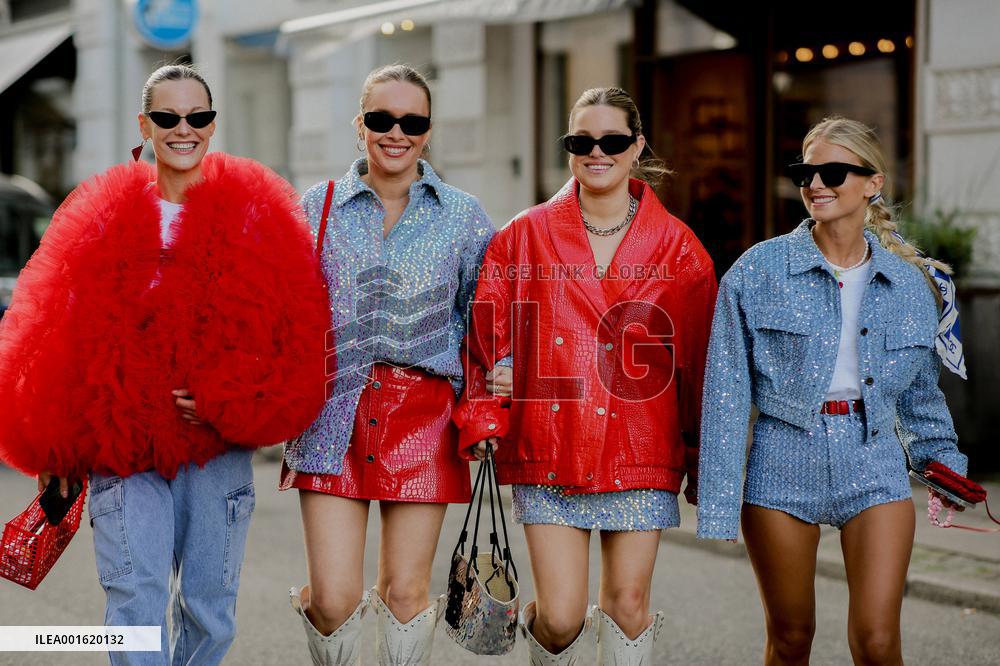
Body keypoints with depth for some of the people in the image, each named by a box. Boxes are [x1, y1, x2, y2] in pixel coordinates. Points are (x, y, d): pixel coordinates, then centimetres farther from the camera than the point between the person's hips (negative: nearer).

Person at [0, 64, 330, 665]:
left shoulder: (257, 212, 5)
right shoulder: (105, 217, 8)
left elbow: (297, 324, -1)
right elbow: (55, 329, 6)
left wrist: (234, 400, -12)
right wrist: (54, 441, -1)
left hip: (219, 445, 0)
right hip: (122, 444, 0)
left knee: (210, 607, 7)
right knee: (136, 597, -10)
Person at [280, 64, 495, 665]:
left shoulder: (463, 215, 6)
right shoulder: (318, 207, 7)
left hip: (424, 416, 0)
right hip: (335, 414, 0)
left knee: (406, 590, 4)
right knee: (334, 599, -4)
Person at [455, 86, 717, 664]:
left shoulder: (676, 246, 4)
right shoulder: (525, 237, 4)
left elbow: (700, 361, 6)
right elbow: (488, 337, 7)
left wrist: (702, 463, 7)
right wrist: (485, 422, -3)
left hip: (640, 454, 0)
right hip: (548, 453, 0)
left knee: (628, 604, 5)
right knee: (561, 617, -3)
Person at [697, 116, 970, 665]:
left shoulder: (908, 282, 5)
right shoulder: (758, 271, -3)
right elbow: (727, 393, -4)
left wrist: (943, 460, 12)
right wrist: (719, 501, -8)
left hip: (874, 468, 1)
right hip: (783, 467, -1)